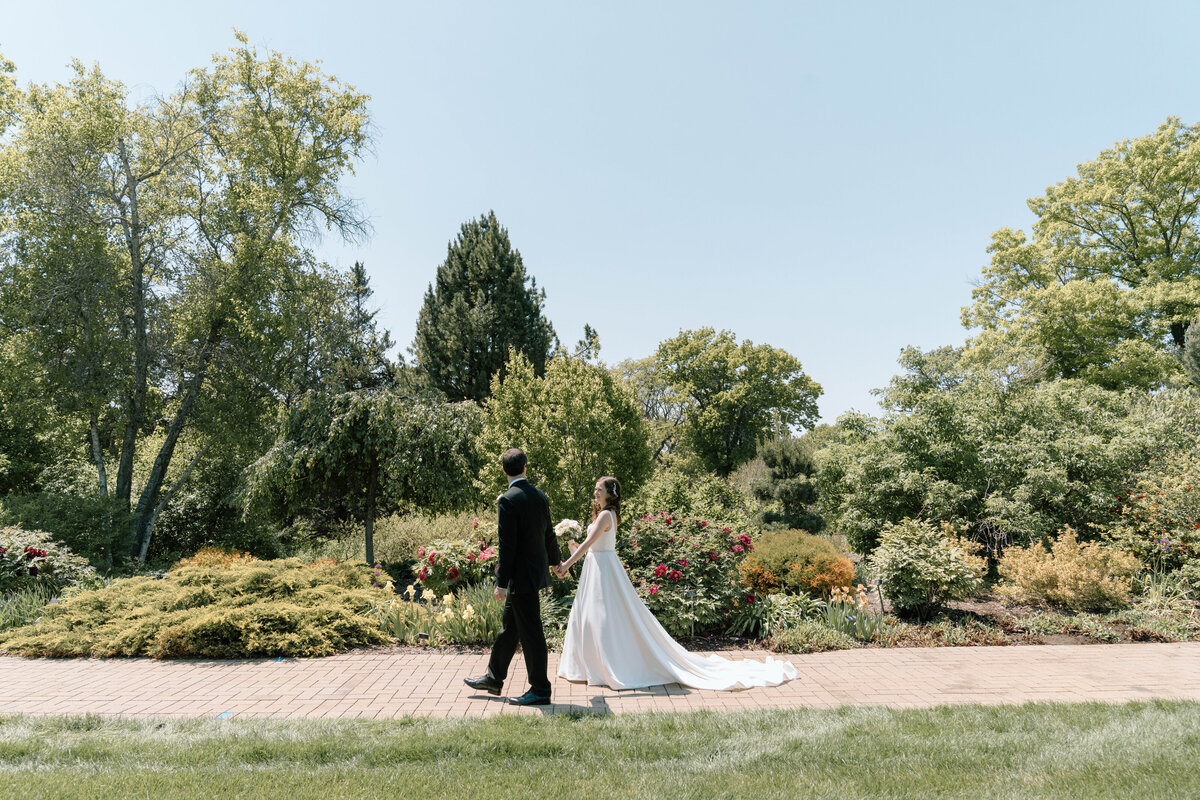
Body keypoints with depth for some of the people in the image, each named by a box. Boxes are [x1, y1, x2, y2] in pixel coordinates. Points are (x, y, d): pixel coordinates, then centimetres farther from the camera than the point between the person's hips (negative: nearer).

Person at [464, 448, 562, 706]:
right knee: (508, 627, 19)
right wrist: (556, 559, 35)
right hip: (537, 568, 9)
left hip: (522, 576, -9)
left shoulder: (508, 500, -17)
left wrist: (502, 582, -15)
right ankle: (494, 679, 32)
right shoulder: (539, 496, 6)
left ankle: (540, 690, 11)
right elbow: (548, 533, 17)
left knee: (530, 632, 1)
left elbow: (507, 545, -19)